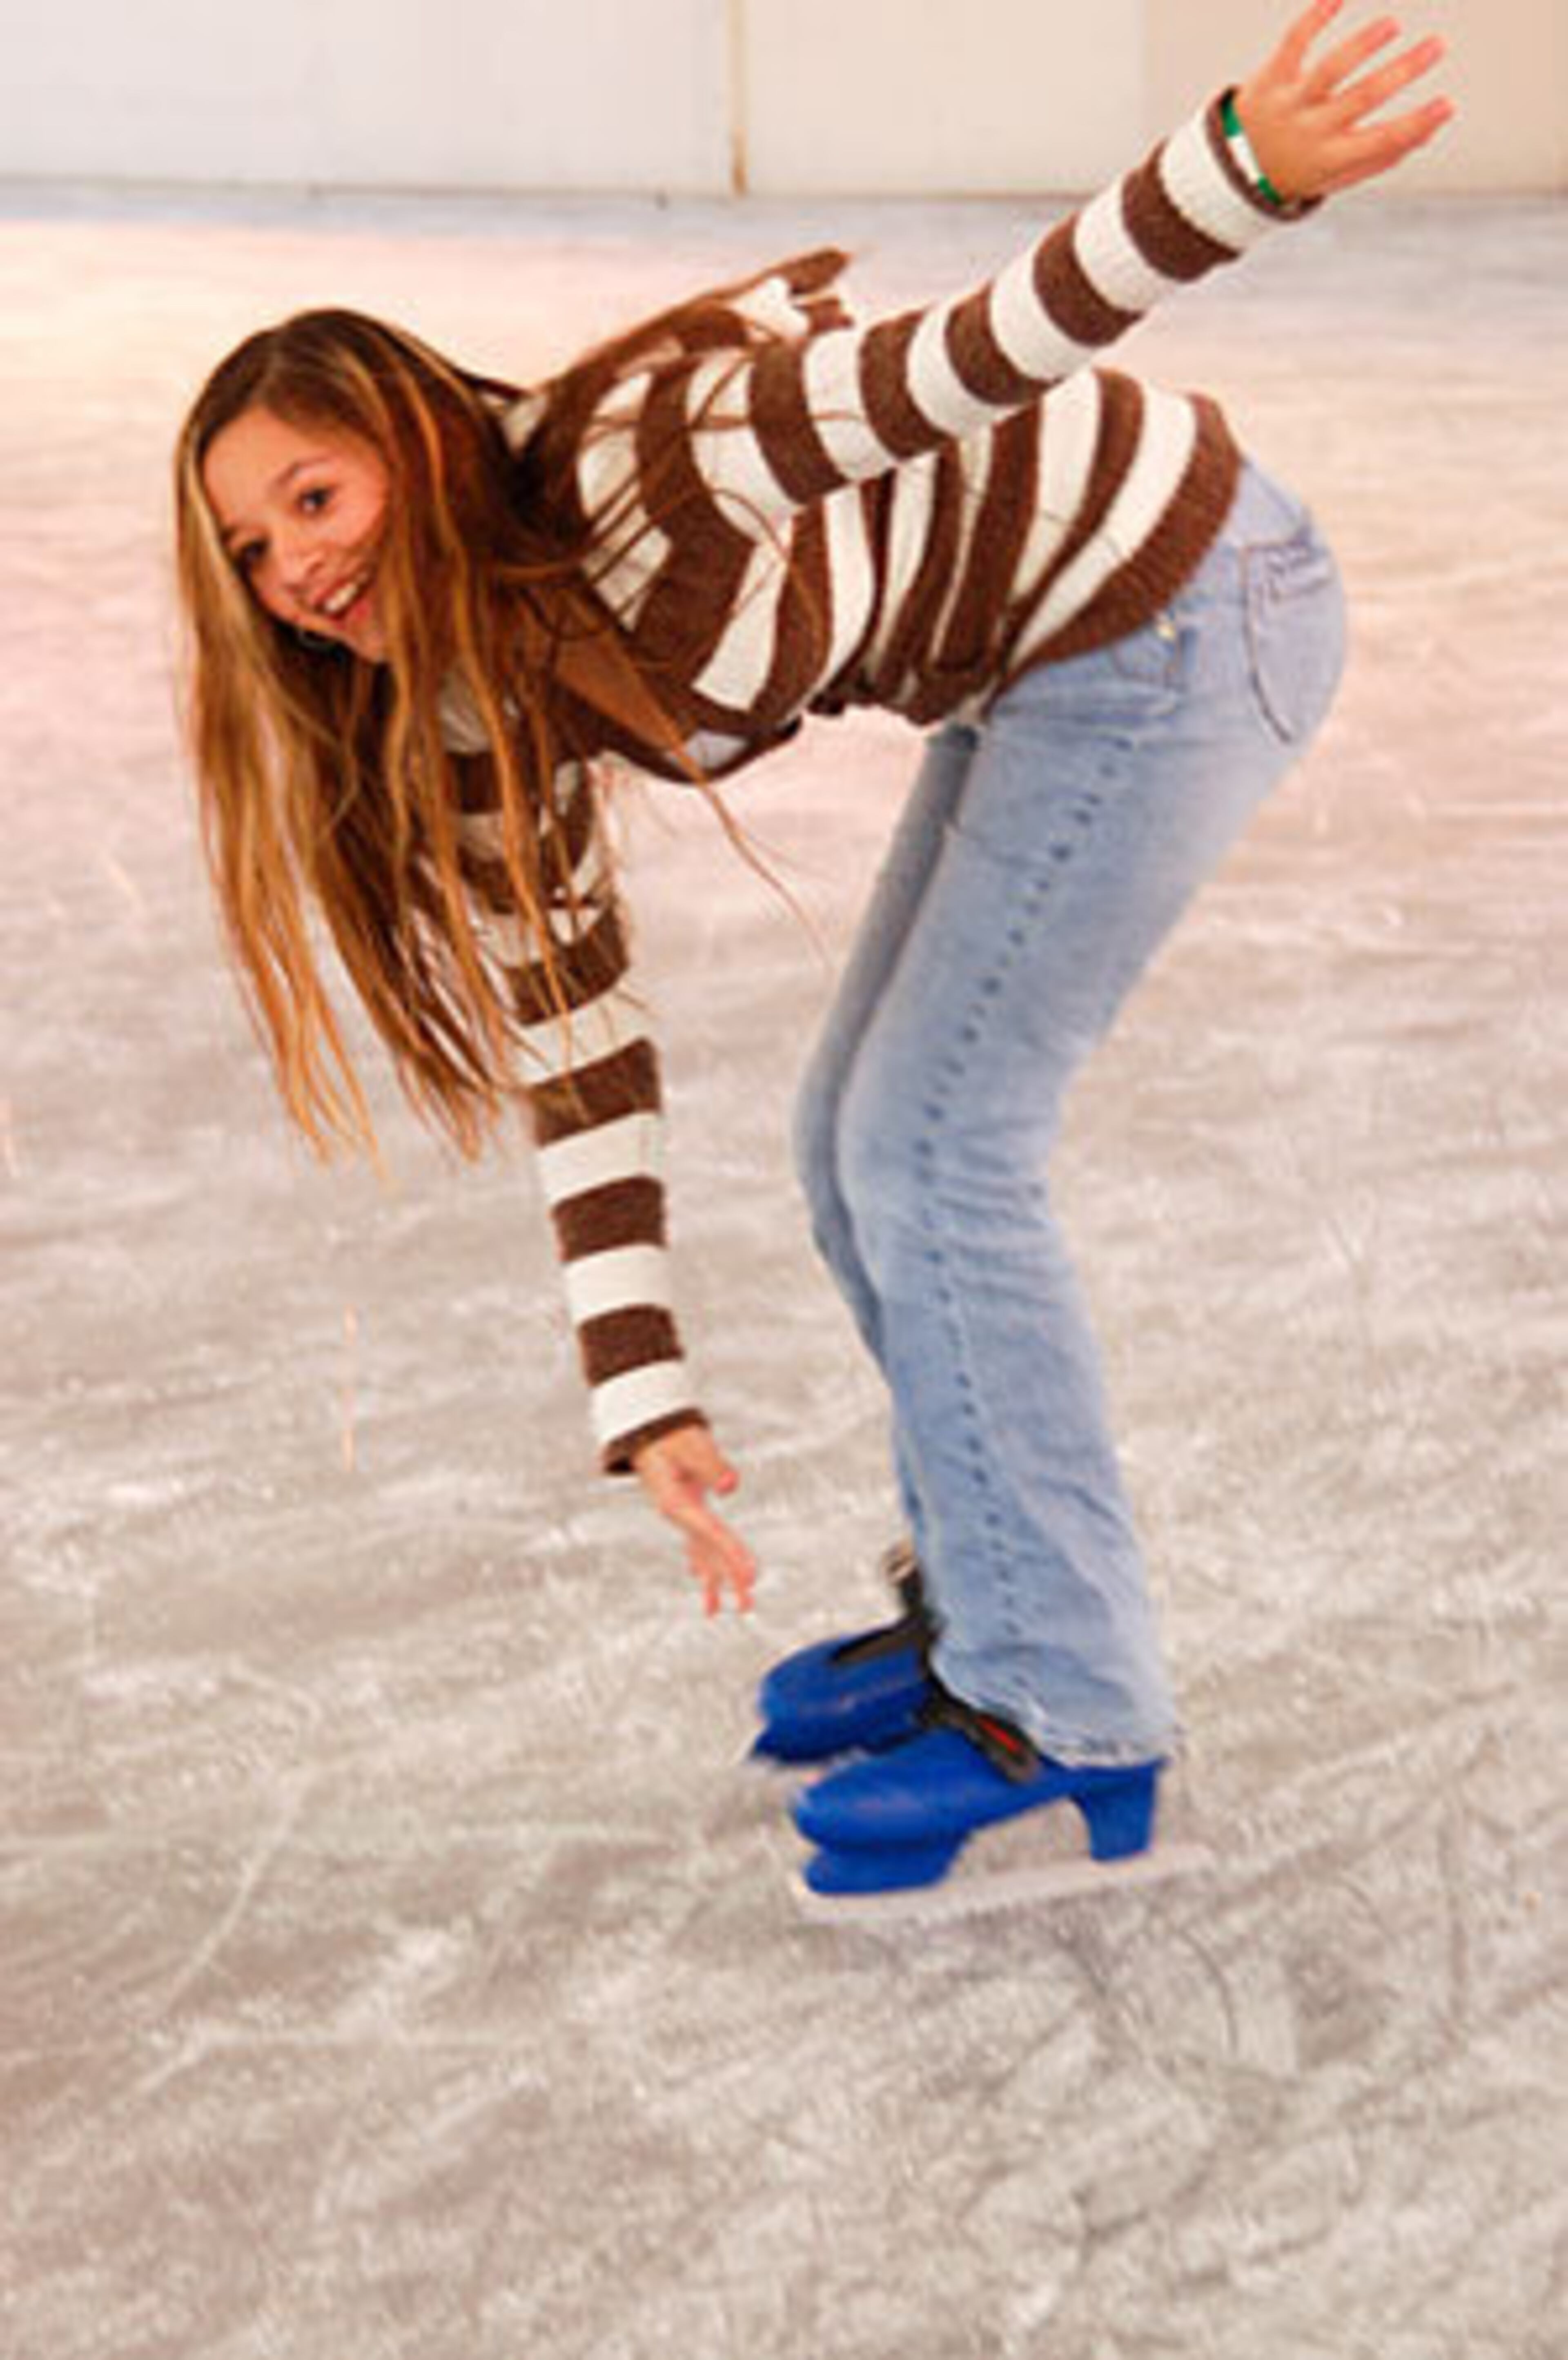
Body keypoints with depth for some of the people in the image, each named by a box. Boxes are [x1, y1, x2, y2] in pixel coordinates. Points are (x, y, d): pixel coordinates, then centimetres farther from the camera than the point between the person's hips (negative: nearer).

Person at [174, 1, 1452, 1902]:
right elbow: (575, 1061, 1)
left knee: (928, 1151, -8)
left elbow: (965, 364, -37)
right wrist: (645, 1403, -1)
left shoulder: (630, 474, -25)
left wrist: (1246, 164, -54)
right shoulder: (486, 709, 0)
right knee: (857, 1145, 11)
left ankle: (1065, 1722, 2)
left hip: (1179, 599, -9)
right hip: (1050, 658, 9)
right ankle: (987, 1608, 27)